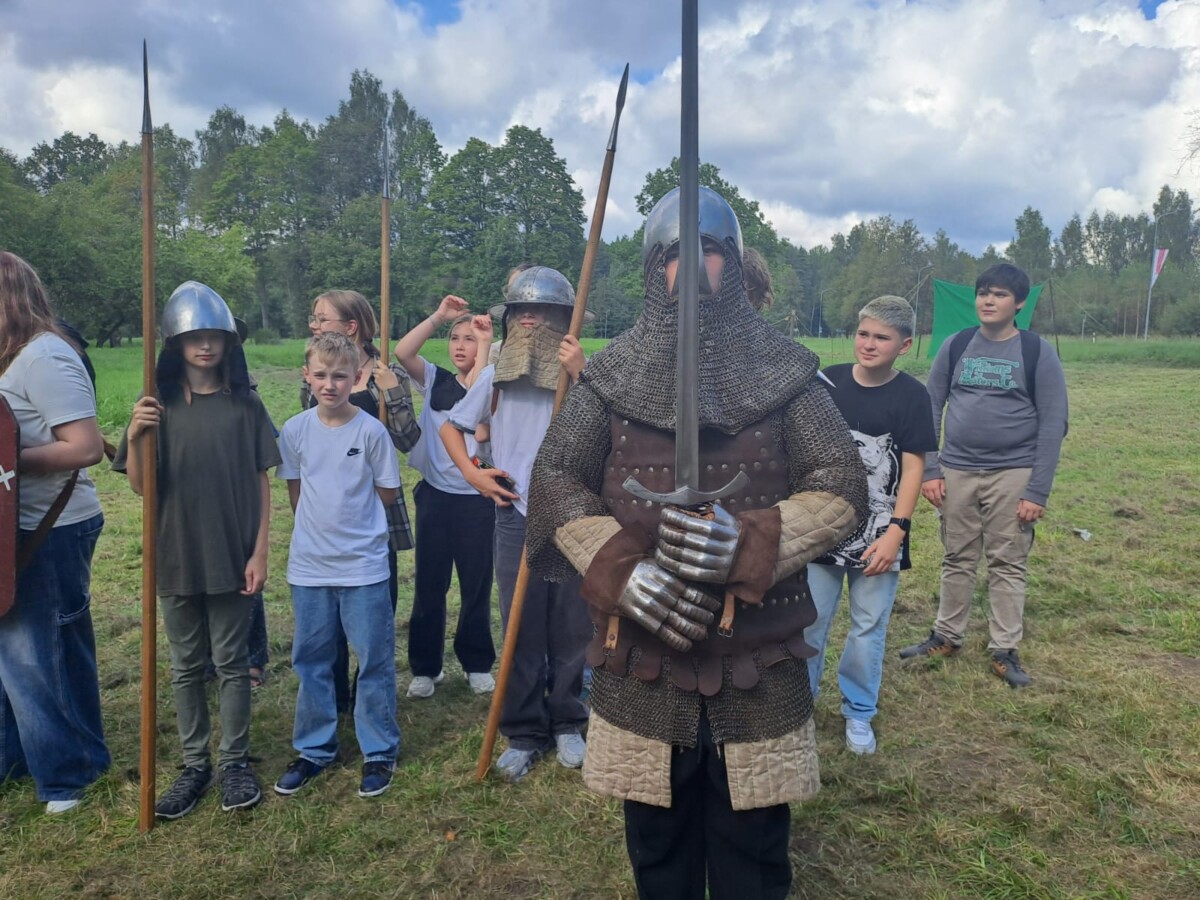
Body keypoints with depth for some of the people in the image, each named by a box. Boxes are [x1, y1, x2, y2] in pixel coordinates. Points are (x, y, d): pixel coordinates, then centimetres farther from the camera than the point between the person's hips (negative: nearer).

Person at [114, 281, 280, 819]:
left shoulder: (244, 404, -3)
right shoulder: (158, 405, -1)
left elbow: (262, 483, -1)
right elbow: (139, 487, -4)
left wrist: (260, 552, -6)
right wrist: (134, 439, -22)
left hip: (232, 557, -1)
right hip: (176, 558, 2)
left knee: (231, 663, 9)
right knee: (186, 667, 13)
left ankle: (235, 762, 24)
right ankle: (194, 765, 27)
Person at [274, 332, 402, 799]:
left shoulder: (372, 431, -9)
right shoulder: (295, 430, -1)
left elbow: (387, 493, 0)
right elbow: (296, 494, 9)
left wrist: (350, 515, 4)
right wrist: (324, 521, 4)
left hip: (363, 565, -3)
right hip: (308, 566, 3)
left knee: (374, 661, 7)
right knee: (311, 662, 14)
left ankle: (379, 752, 22)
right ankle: (314, 749, 31)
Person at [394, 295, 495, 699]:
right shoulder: (435, 380, 5)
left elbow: (473, 386, -25)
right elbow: (402, 352, -11)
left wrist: (485, 341, -17)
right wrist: (439, 315, -9)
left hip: (477, 498, -2)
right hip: (435, 495, 2)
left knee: (476, 585, 9)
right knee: (428, 585, 9)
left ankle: (477, 664, 26)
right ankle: (425, 667, 23)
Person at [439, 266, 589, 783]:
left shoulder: (582, 376, -4)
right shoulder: (495, 377, 5)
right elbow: (451, 426, 18)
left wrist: (580, 376, -24)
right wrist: (471, 472, 5)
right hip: (516, 518, 2)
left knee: (570, 629, 9)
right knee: (521, 632, 9)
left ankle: (567, 725, 28)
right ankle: (524, 734, 23)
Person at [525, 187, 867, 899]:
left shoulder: (784, 370, 1)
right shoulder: (613, 372, 3)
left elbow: (843, 487, -2)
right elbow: (555, 478, 2)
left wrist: (748, 543, -20)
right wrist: (619, 570, -14)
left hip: (759, 658, 0)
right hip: (641, 657, 1)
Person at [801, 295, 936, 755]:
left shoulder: (911, 395, -5)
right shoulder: (828, 381, 1)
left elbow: (913, 466, -7)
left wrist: (896, 531, -14)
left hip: (878, 534, -2)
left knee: (868, 628, 9)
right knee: (808, 622, 9)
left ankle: (858, 713, 28)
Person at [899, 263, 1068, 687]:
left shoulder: (1037, 352, -3)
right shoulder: (956, 346, 4)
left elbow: (1053, 425, -5)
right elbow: (930, 409, 5)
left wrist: (1038, 492, -10)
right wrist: (929, 470, -3)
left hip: (1013, 474, -2)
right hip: (956, 471, 2)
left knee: (1007, 564, 5)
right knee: (957, 559, 11)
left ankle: (1005, 650, 17)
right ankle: (946, 636, 25)